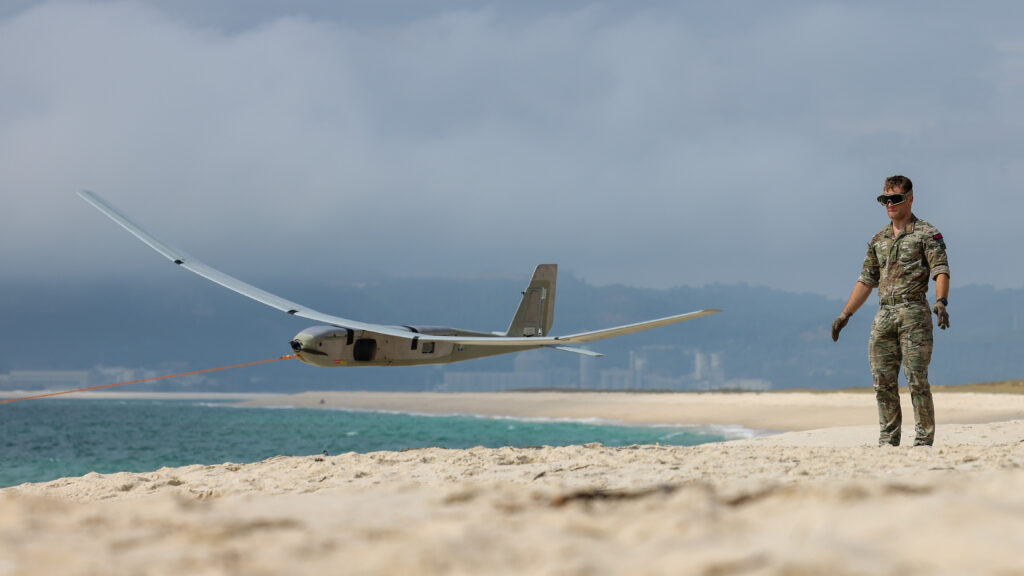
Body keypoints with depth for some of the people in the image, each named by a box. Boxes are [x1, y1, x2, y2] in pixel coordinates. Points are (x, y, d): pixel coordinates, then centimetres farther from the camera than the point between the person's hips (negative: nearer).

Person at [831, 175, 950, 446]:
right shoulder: (878, 240, 19)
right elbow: (866, 280, 23)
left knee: (917, 378, -8)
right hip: (883, 315, 6)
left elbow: (941, 270, -9)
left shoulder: (927, 233, 1)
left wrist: (941, 302, -27)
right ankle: (888, 439, 9)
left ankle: (924, 439, -4)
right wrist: (845, 315, 18)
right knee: (883, 381, 3)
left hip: (914, 314, -6)